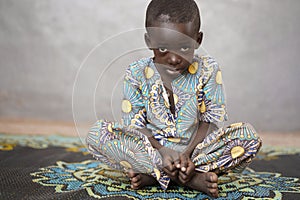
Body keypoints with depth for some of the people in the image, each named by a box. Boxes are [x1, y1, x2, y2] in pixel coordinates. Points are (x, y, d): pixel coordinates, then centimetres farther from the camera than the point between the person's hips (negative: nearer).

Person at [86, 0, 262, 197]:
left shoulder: (208, 70, -7)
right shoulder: (138, 74, -7)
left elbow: (212, 121, -6)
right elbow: (134, 124, -6)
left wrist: (189, 153, -22)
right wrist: (162, 151, -23)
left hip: (195, 149, 1)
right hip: (151, 149, 0)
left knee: (249, 136, -23)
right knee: (97, 133, -23)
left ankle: (150, 175, -24)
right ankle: (193, 179, -26)